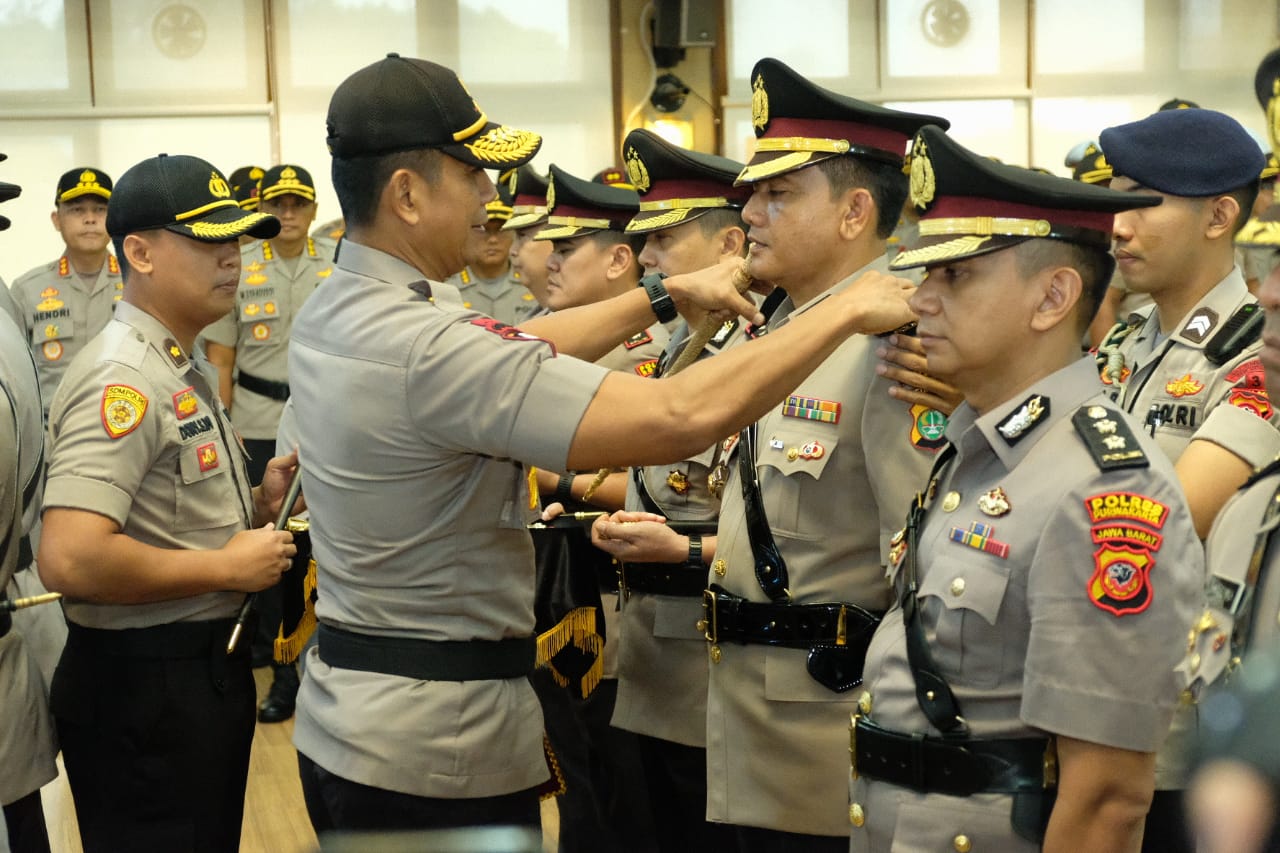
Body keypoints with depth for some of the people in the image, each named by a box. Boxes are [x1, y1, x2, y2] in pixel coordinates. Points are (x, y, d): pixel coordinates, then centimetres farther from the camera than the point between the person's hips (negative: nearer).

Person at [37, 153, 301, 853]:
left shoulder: (189, 369, 14)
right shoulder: (124, 379, -19)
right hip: (144, 689, -10)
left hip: (205, 664, 10)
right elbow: (68, 560, -31)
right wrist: (228, 566, -20)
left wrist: (256, 503, 6)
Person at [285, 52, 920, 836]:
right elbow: (683, 416, -30)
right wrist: (848, 310, -19)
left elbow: (514, 360, 17)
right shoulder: (422, 345, -26)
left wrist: (668, 295, 15)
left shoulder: (329, 319, 4)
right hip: (437, 749, -9)